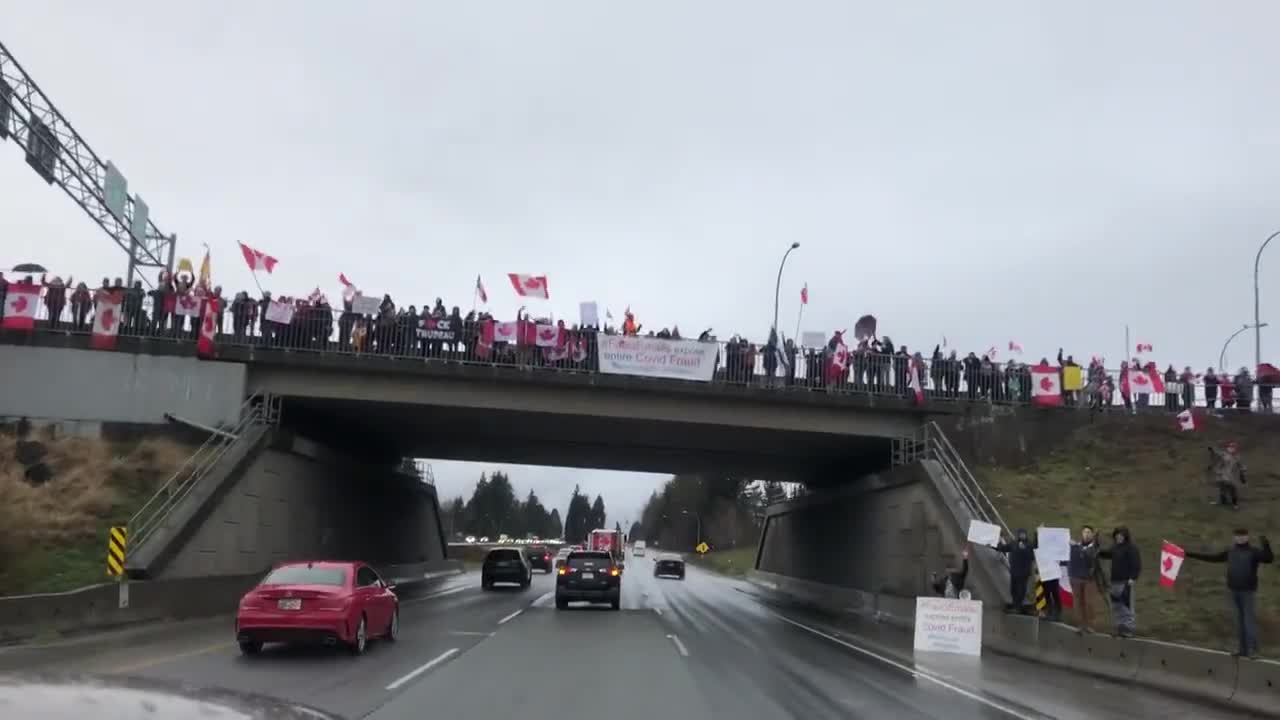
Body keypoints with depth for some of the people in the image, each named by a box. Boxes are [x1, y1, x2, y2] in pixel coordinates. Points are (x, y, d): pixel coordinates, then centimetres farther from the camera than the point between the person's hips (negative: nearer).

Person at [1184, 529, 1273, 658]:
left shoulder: (1254, 552, -5)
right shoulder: (1230, 551, 10)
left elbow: (1269, 559, -20)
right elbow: (1213, 557, 18)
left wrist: (1266, 545, -38)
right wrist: (1191, 554, 18)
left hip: (1248, 591, -5)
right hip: (1234, 591, 5)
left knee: (1250, 619, -8)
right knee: (1239, 620, 10)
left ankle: (1253, 650, -7)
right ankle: (1243, 649, 16)